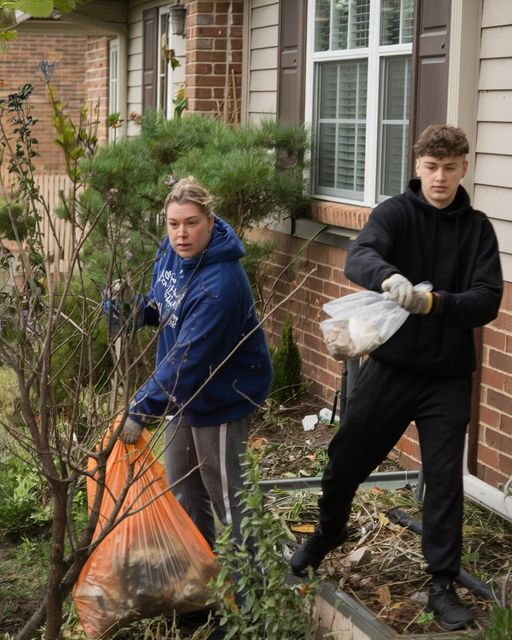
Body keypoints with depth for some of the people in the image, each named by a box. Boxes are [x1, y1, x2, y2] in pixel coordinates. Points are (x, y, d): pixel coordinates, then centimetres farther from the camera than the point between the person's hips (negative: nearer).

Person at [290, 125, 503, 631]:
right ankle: (327, 535, 39)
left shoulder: (477, 229, 0)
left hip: (448, 376, 0)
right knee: (346, 460, 11)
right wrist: (388, 276, -47)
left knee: (445, 480, 4)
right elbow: (358, 257, -24)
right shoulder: (395, 213, -4)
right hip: (389, 366, 0)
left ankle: (443, 583, 18)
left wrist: (437, 302, -30)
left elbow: (487, 301, -11)